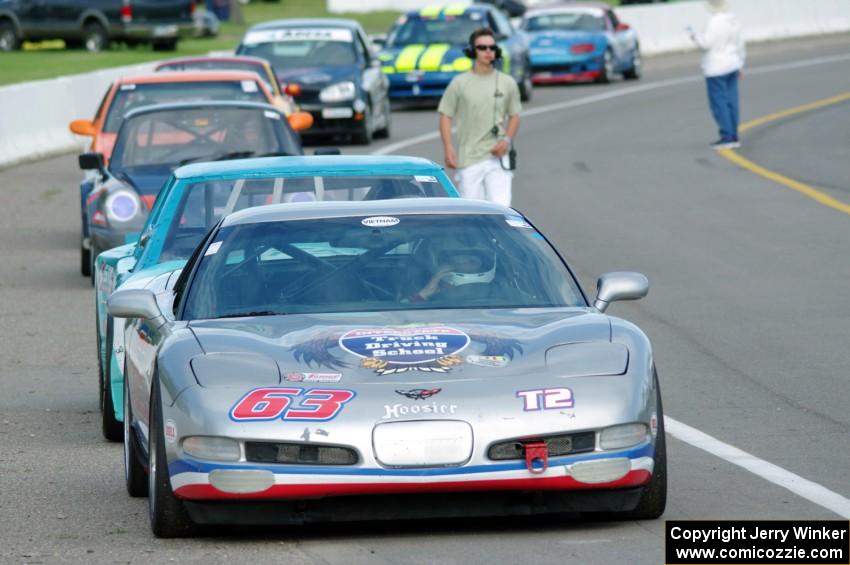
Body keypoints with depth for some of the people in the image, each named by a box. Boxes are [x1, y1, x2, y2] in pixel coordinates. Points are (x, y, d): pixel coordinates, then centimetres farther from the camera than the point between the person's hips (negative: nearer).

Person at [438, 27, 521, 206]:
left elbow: (514, 115, 15)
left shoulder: (507, 83, 8)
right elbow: (445, 115, 4)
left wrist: (507, 140, -3)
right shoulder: (460, 83, 2)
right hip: (469, 158, -1)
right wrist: (448, 149, -7)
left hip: (497, 156, 1)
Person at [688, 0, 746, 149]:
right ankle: (733, 137, 11)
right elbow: (740, 45, 12)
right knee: (731, 102, 10)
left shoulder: (715, 22, -18)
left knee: (719, 103, -4)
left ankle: (727, 137, -7)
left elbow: (705, 43, -18)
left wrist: (693, 34, -2)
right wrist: (739, 65, 22)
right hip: (731, 66, 8)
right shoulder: (733, 20, 6)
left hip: (716, 69, -8)